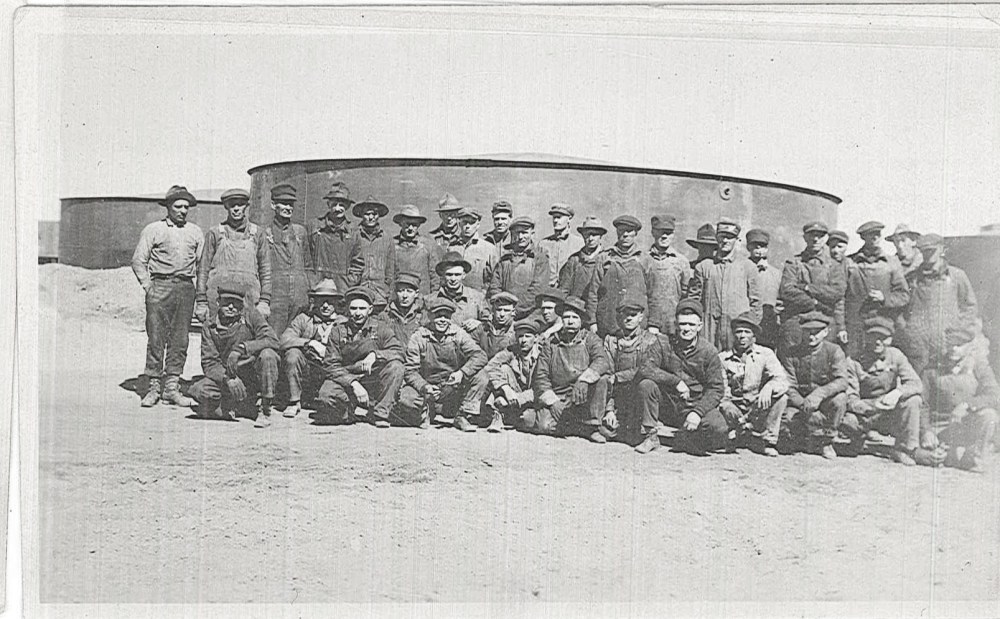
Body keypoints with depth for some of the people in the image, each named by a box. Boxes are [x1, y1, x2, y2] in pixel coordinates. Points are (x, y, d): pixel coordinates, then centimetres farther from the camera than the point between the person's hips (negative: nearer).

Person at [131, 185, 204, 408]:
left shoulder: (195, 232, 15)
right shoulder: (153, 230, 6)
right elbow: (138, 260, 5)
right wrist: (147, 286, -3)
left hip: (186, 287, 3)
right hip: (160, 285, -3)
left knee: (180, 339, 2)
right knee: (156, 338, -5)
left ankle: (172, 387, 6)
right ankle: (153, 387, 1)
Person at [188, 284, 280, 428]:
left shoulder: (250, 314, -4)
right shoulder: (209, 327, 2)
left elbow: (272, 340, -18)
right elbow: (209, 363, -3)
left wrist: (241, 348, -30)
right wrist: (228, 378, -23)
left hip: (255, 376, -2)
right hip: (226, 376, 2)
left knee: (267, 355, -34)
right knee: (197, 391, -24)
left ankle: (265, 411, -22)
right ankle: (227, 408, 9)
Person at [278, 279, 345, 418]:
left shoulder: (342, 323, 7)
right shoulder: (303, 319, 7)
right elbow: (283, 341, -9)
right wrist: (309, 342, -22)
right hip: (306, 372, 1)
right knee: (293, 353, -27)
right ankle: (294, 402, -12)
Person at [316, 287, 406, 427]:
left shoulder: (380, 329, 3)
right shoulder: (338, 332, 3)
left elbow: (398, 352, -8)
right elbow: (331, 365, -4)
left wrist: (375, 355, -27)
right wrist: (353, 384, -19)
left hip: (374, 381, 1)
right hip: (345, 379, 0)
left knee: (395, 366, -27)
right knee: (326, 396, -32)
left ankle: (380, 413, -18)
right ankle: (346, 413, 3)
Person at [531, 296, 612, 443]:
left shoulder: (590, 339, 4)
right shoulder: (551, 345, 8)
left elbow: (603, 361, -15)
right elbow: (541, 376, 4)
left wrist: (584, 379, -32)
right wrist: (553, 402, -10)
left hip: (584, 400, -1)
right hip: (557, 397, 1)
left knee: (601, 379, -29)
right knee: (542, 424, -26)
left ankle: (592, 425, -16)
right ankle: (582, 427, -2)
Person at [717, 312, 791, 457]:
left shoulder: (765, 354, 1)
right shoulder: (723, 358, 2)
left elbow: (782, 380, -13)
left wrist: (768, 387, -36)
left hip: (759, 408, 1)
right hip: (734, 407, -1)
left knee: (781, 396, -26)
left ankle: (769, 441, -16)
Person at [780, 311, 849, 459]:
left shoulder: (834, 351, -6)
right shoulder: (790, 355, -3)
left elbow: (842, 381, -21)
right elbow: (789, 387, -9)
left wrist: (819, 393, -39)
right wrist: (804, 404, -28)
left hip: (825, 403, 0)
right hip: (799, 403, 0)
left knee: (840, 399, -33)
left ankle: (825, 441, -10)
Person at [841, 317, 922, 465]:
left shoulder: (895, 356, -2)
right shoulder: (853, 362, -11)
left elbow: (916, 384, -11)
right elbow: (850, 399, -18)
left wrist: (898, 392, -34)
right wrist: (873, 406, -37)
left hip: (890, 415, 2)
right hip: (864, 413, -2)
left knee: (913, 400, -25)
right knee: (847, 421, -35)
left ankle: (903, 450, -14)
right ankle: (858, 439, 5)